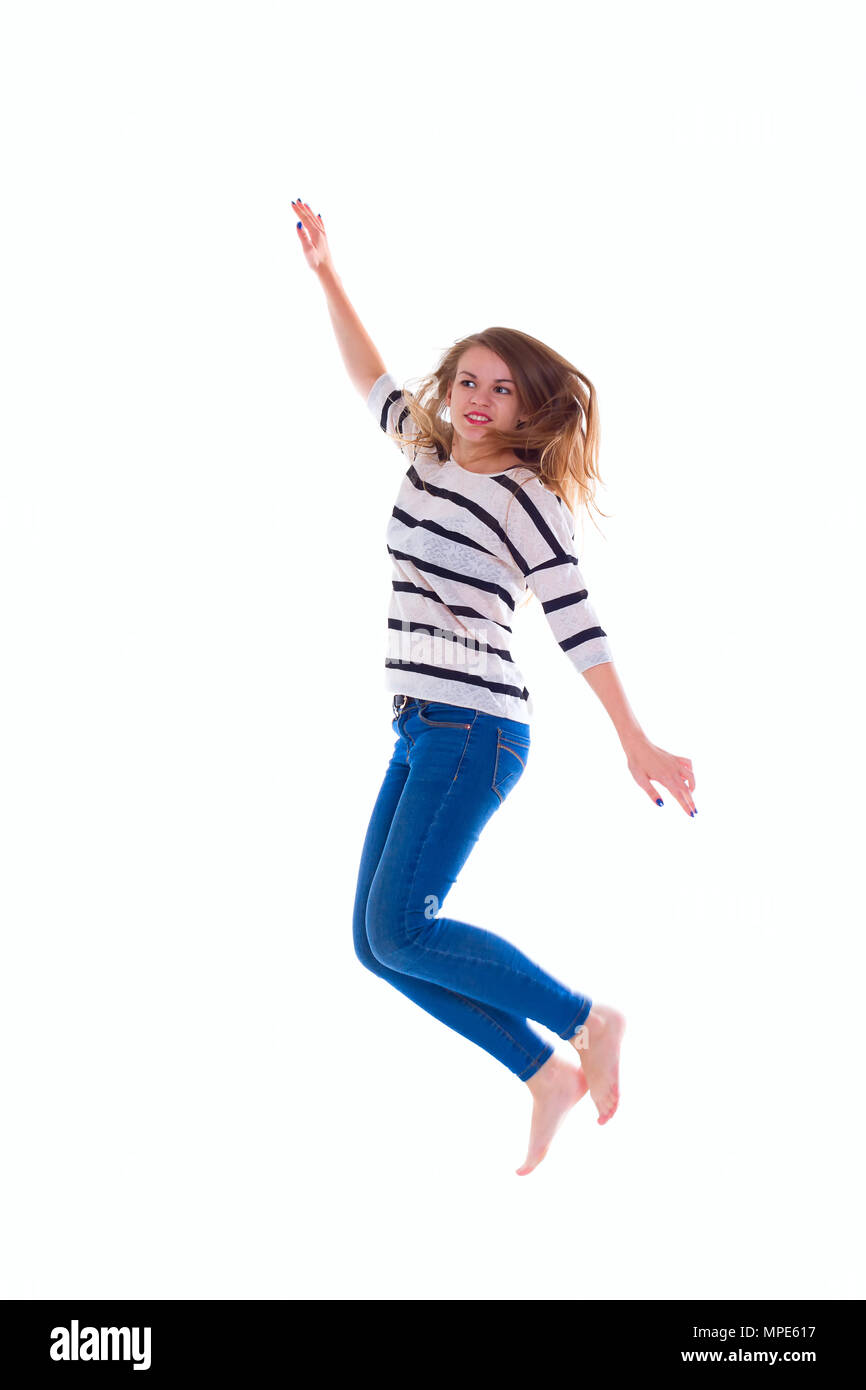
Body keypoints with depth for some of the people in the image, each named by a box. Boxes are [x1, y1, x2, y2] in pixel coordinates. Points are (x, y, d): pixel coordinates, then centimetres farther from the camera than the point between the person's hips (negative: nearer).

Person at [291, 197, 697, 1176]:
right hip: (423, 730, 8)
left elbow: (576, 624, -11)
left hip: (472, 727, -8)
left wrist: (636, 744, -13)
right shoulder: (431, 458, 14)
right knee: (378, 940, 3)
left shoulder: (524, 497, -7)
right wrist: (326, 276, 30)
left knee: (399, 930, -16)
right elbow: (373, 381, 30)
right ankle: (548, 1075, 7)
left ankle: (586, 1021, -3)